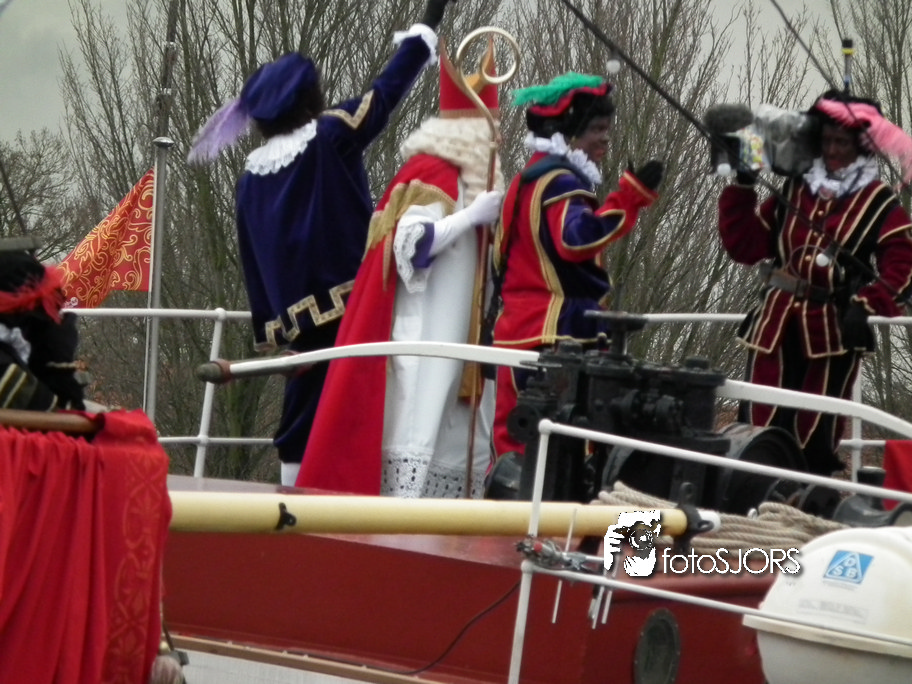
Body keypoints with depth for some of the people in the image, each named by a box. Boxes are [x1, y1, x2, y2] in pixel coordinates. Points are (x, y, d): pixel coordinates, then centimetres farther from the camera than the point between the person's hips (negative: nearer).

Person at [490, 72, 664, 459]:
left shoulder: (530, 178, 20)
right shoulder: (559, 182, -12)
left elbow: (504, 254, 27)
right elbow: (578, 239, -29)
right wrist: (632, 195, -32)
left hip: (518, 333, 10)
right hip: (556, 337, -10)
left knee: (516, 440, 12)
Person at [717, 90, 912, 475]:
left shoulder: (878, 203, 1)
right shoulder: (794, 191, 13)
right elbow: (745, 246, 12)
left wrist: (866, 305, -22)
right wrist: (742, 187, 4)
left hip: (833, 331, -3)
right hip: (776, 325, 4)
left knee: (816, 436, 1)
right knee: (760, 428, 1)